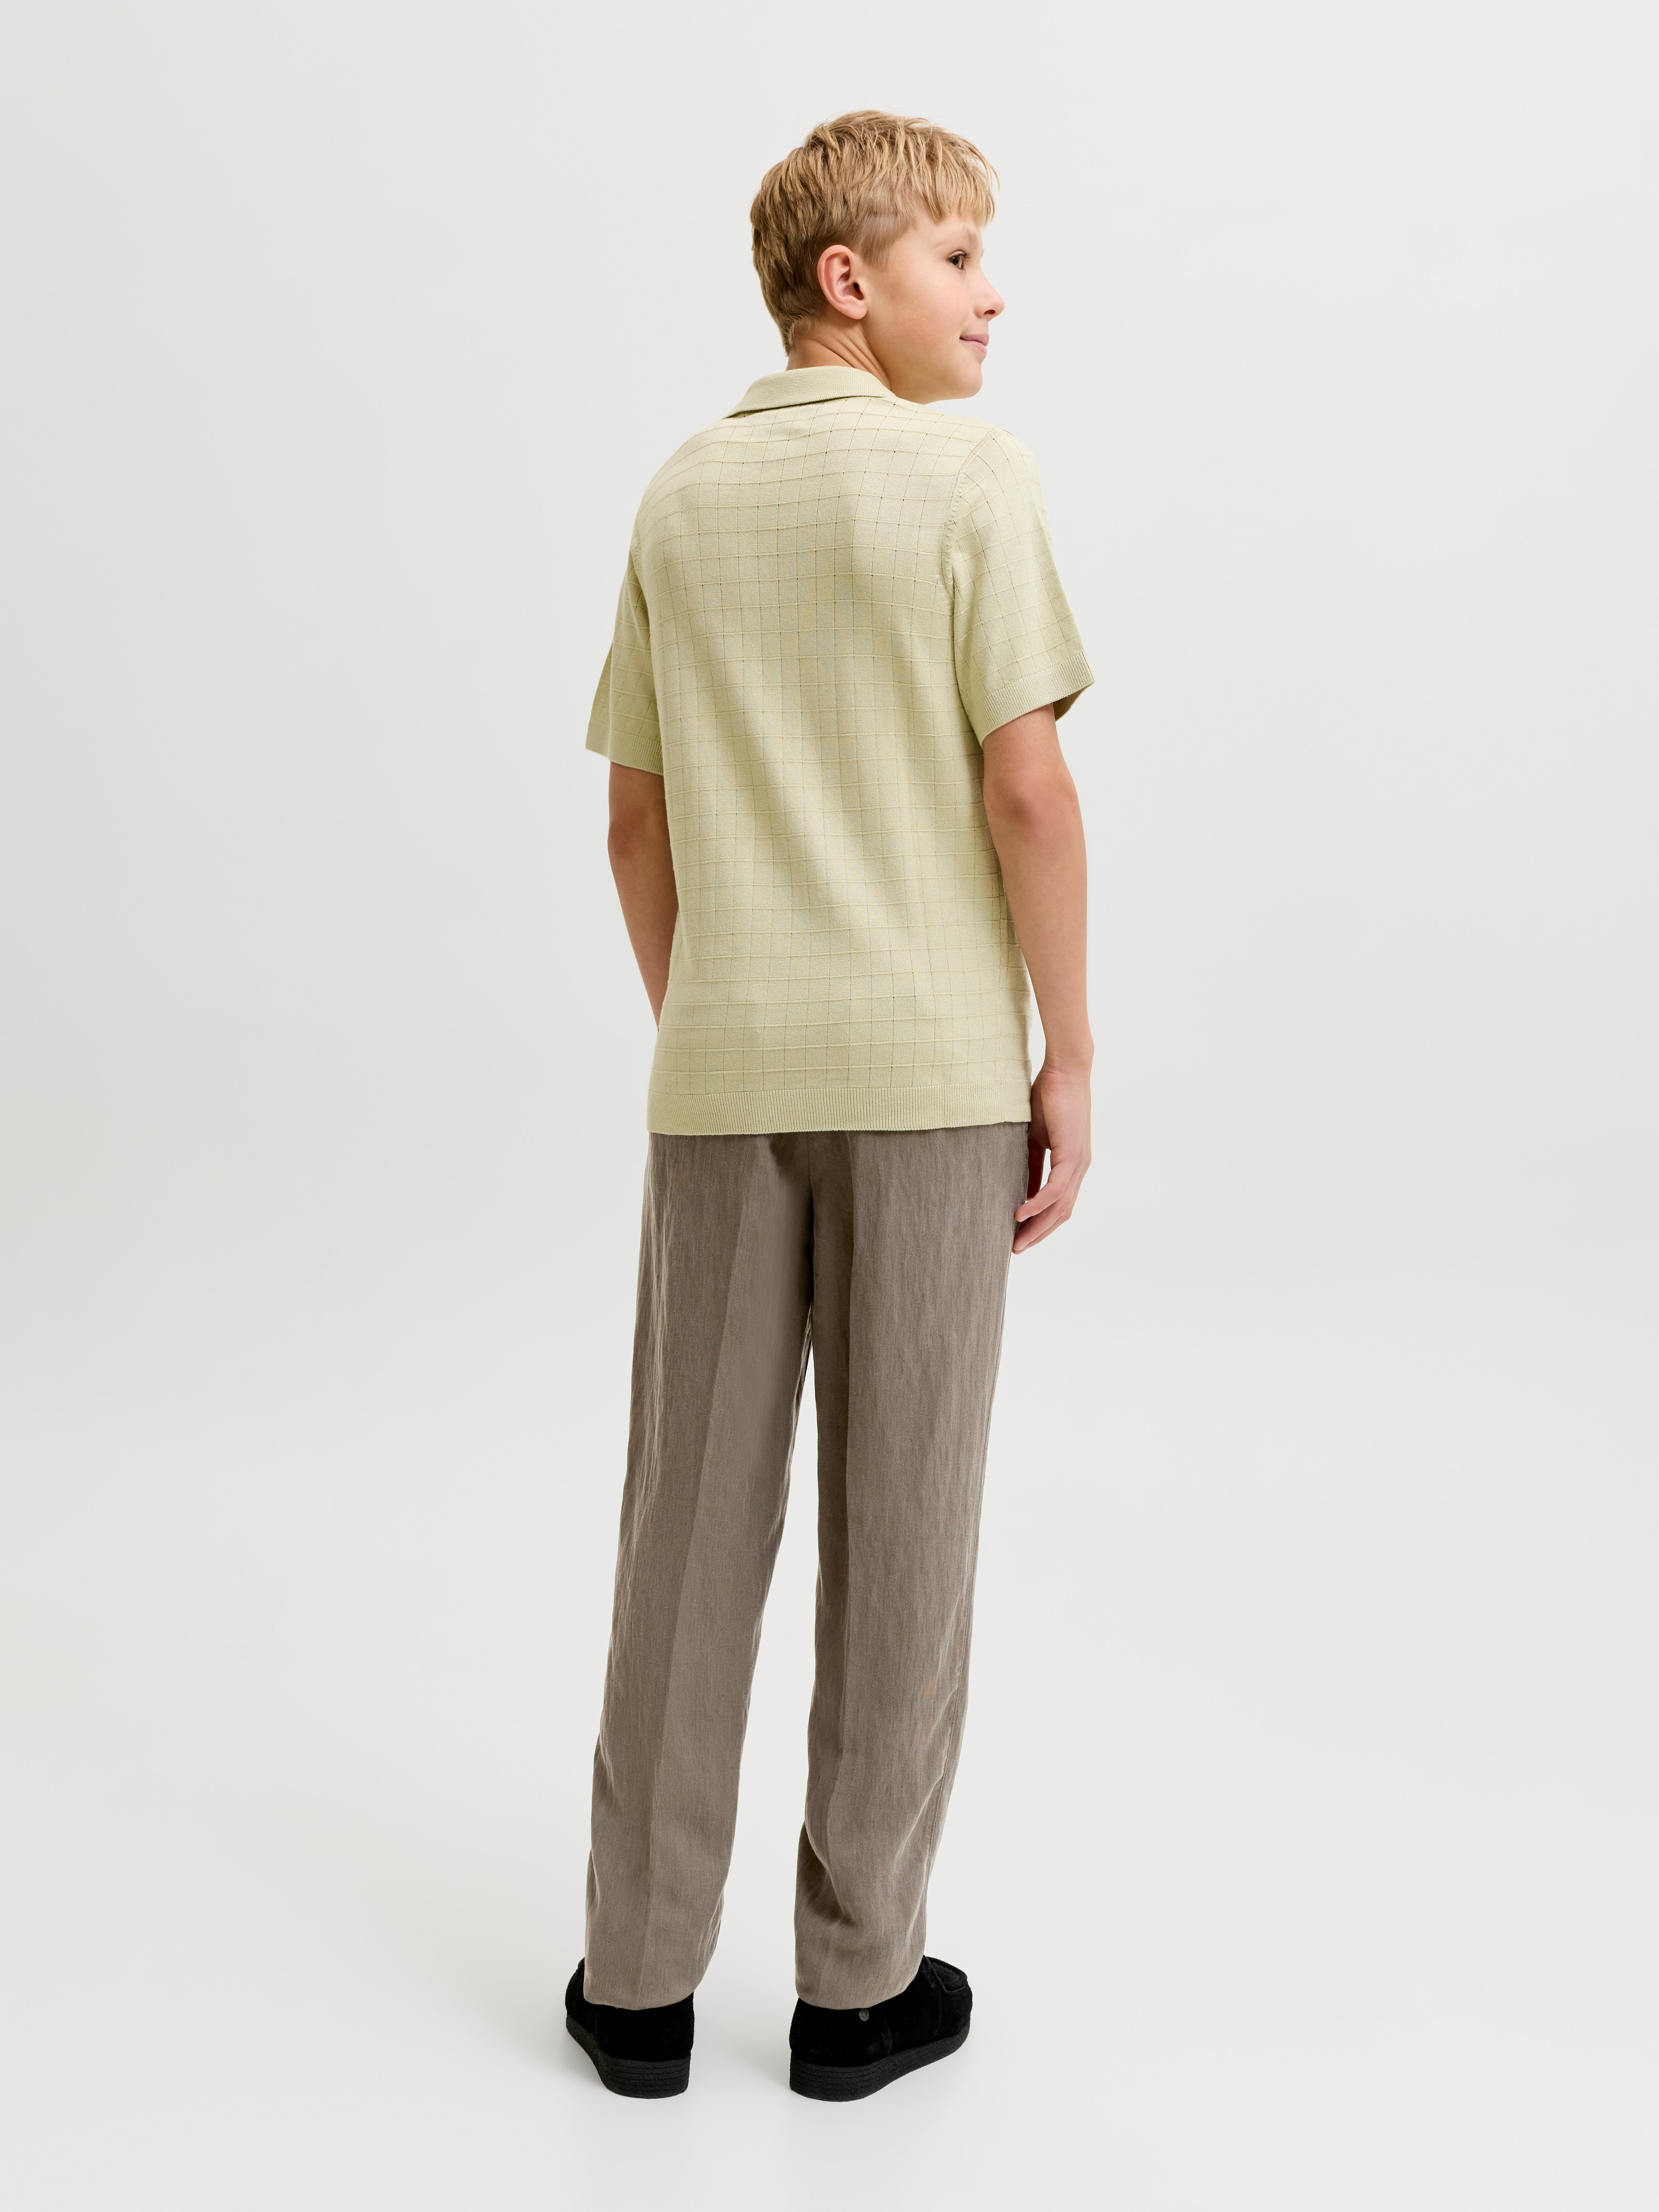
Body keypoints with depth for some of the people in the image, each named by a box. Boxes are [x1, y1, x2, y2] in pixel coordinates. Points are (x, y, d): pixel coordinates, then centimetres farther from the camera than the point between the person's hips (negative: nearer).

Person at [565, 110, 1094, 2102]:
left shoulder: (682, 498, 11)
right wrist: (1068, 1057, -4)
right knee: (899, 1519, 5)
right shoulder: (968, 476, -5)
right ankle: (860, 1978, 16)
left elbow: (637, 823, 11)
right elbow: (1025, 787, -11)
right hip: (930, 1061, -4)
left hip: (723, 1064, 4)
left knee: (693, 1511, 10)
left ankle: (639, 1975, 18)